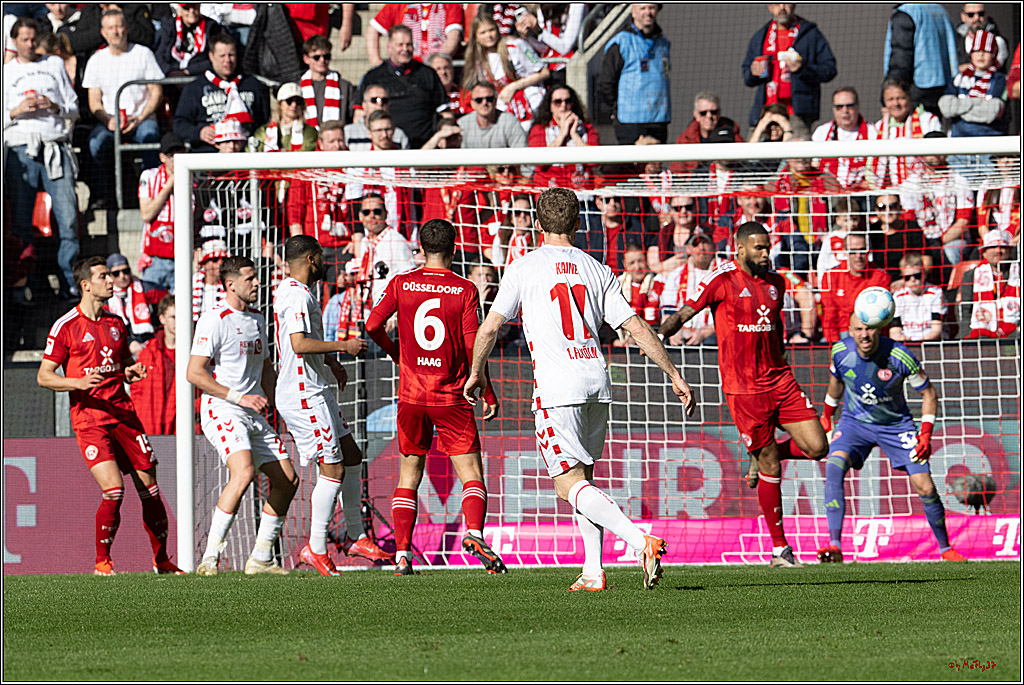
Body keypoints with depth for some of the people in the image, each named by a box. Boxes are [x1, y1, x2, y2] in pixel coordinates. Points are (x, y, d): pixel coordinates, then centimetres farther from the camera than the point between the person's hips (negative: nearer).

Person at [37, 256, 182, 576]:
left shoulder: (116, 323, 14)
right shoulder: (66, 327, -4)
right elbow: (44, 376, -3)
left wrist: (132, 372, 2)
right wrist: (78, 382, -21)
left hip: (122, 414, 6)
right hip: (89, 417, -6)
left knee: (149, 486, 3)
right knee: (113, 489, -18)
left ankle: (161, 559, 15)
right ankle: (102, 561, -2)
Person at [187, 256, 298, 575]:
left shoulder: (258, 320, 15)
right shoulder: (214, 320, -11)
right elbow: (194, 373, -16)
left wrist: (271, 395, 11)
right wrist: (239, 397, -18)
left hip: (253, 416, 9)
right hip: (222, 413, -9)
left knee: (287, 480, 5)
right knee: (243, 472, -29)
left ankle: (260, 558, 15)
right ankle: (210, 557, -26)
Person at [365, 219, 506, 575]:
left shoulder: (401, 284, 1)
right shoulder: (465, 290, -4)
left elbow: (373, 325, -3)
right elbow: (472, 346, -9)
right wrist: (488, 394, -1)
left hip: (411, 396, 2)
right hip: (452, 398, -2)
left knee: (409, 476, 12)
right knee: (472, 475, 1)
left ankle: (403, 553, 1)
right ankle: (474, 533, -25)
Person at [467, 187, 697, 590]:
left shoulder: (523, 269, 2)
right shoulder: (596, 270, 12)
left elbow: (490, 327, 2)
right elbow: (636, 328, 8)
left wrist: (477, 373, 19)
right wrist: (674, 376, 12)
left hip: (556, 389, -5)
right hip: (596, 382, 5)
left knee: (570, 484, -9)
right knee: (582, 477, 20)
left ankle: (641, 542, -28)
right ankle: (593, 571, 13)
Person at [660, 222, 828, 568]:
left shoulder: (774, 282, 12)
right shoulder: (723, 279, -6)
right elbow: (686, 312, -7)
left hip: (780, 382, 6)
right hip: (743, 388, -6)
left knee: (816, 447, -4)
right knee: (771, 468, -3)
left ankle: (761, 456, 24)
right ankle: (779, 549, 6)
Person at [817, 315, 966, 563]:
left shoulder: (900, 356, -23)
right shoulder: (840, 352, -15)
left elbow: (928, 393, -8)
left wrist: (926, 435, -15)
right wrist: (827, 415, 20)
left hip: (896, 425, -1)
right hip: (855, 422, 1)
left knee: (926, 489, -8)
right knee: (834, 467, -29)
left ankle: (945, 548, 17)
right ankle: (835, 546, -33)